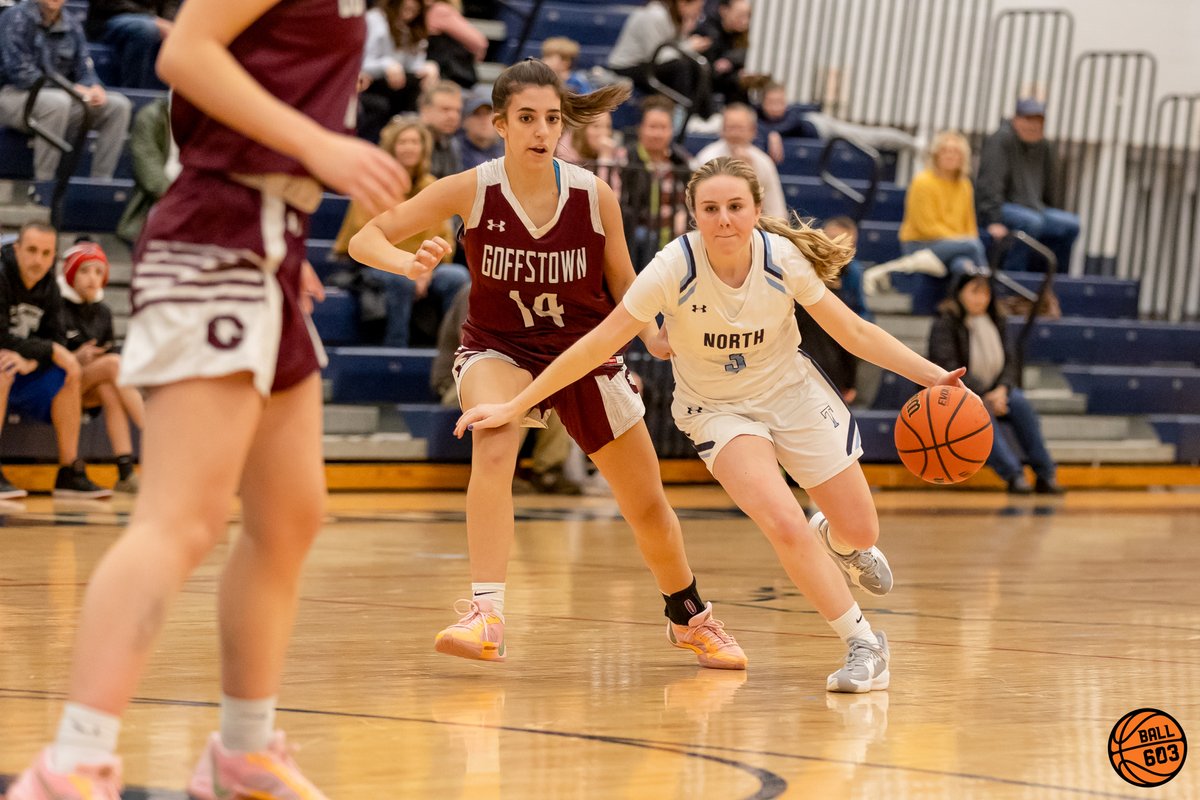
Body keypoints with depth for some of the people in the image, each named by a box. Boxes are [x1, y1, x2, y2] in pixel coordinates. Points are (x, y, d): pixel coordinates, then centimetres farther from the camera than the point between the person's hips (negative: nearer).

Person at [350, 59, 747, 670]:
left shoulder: (595, 197, -16)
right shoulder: (471, 191, -19)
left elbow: (624, 289, -2)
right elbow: (364, 239, -19)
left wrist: (658, 334, -21)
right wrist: (408, 262, -40)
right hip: (499, 350, -2)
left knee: (649, 509, 9)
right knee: (493, 443, -36)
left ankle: (690, 618, 38)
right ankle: (485, 616, -39)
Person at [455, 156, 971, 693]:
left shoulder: (782, 257, -20)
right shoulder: (675, 267, -27)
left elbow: (855, 332, -9)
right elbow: (598, 344, -23)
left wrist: (932, 376, -17)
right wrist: (514, 407, -24)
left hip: (792, 390, 2)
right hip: (718, 407, -2)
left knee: (860, 532, 6)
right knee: (785, 526, -24)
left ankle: (836, 541, 46)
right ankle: (864, 645, -7)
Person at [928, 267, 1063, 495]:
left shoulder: (994, 322, 11)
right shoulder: (944, 326, -7)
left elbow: (1009, 362, 8)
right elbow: (949, 369, -18)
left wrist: (1002, 389, -15)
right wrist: (985, 396, -26)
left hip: (992, 392, 5)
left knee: (1019, 401, -26)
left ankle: (1045, 475, -27)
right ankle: (1013, 475, -43)